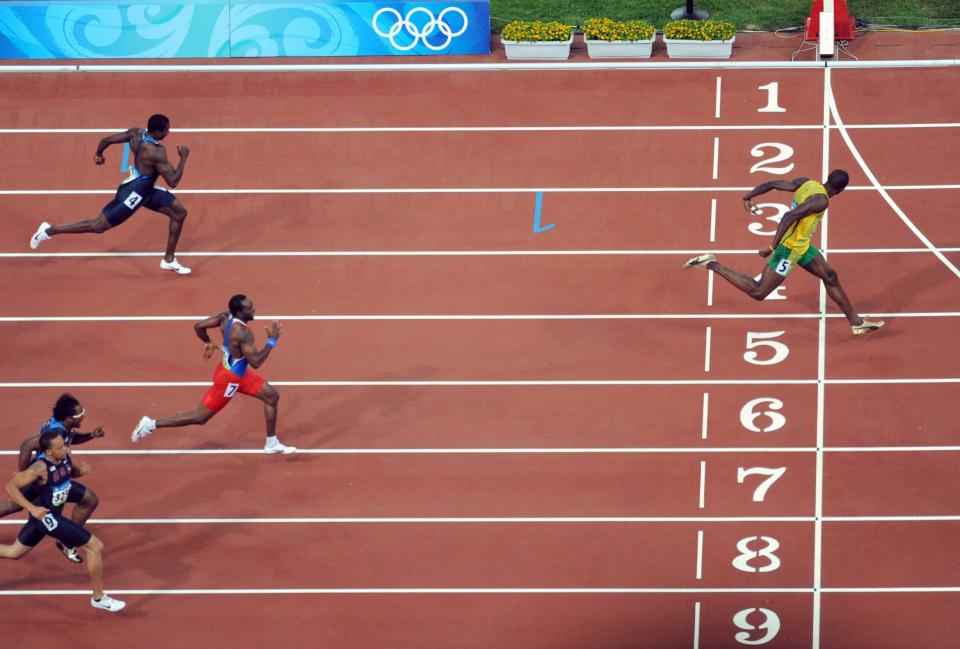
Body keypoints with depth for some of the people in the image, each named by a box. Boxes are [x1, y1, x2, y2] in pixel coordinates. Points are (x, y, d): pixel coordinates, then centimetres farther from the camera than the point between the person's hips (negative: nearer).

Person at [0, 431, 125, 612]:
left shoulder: (65, 455, -7)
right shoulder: (41, 468, -28)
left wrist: (80, 471, -5)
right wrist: (31, 508, -29)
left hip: (48, 515, 9)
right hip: (44, 514, -9)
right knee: (95, 546, -7)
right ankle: (98, 597, 6)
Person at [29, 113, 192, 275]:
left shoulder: (136, 133, -8)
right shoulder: (157, 152, -32)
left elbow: (106, 140, 1)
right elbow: (173, 182, -27)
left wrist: (99, 155, 23)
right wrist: (183, 157, -15)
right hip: (134, 193, -10)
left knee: (179, 213, 13)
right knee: (98, 226, 3)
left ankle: (169, 260, 24)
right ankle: (49, 231, 13)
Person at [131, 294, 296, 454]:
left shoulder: (226, 317, -10)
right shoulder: (243, 333, -34)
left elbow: (198, 326, -3)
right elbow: (256, 363, -33)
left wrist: (208, 342, 15)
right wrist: (272, 341, -28)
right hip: (229, 379, -9)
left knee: (272, 397, 14)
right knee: (200, 418, 3)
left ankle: (272, 444, 26)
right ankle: (151, 424, 10)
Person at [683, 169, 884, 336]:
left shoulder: (806, 183, -2)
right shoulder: (820, 201, -26)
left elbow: (771, 184, -1)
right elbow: (790, 216, -33)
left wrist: (748, 197, 13)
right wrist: (773, 247, -29)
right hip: (790, 249, -10)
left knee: (830, 276, 17)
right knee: (758, 292, 0)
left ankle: (856, 322, 26)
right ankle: (711, 264, 3)